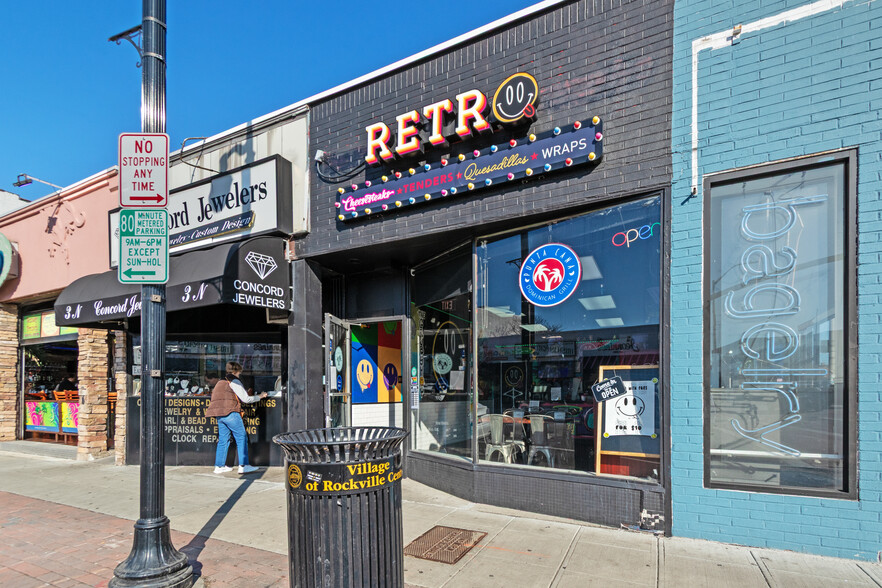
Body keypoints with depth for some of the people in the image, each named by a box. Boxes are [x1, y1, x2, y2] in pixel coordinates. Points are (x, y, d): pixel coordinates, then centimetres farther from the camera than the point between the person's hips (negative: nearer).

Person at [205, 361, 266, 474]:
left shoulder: (220, 381, 22)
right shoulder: (234, 381, -3)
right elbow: (246, 399, -5)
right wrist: (260, 396, 8)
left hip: (219, 415, 9)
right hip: (230, 413, -8)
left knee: (223, 440, 13)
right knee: (241, 438, -5)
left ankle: (219, 466, 15)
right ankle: (243, 466, -8)